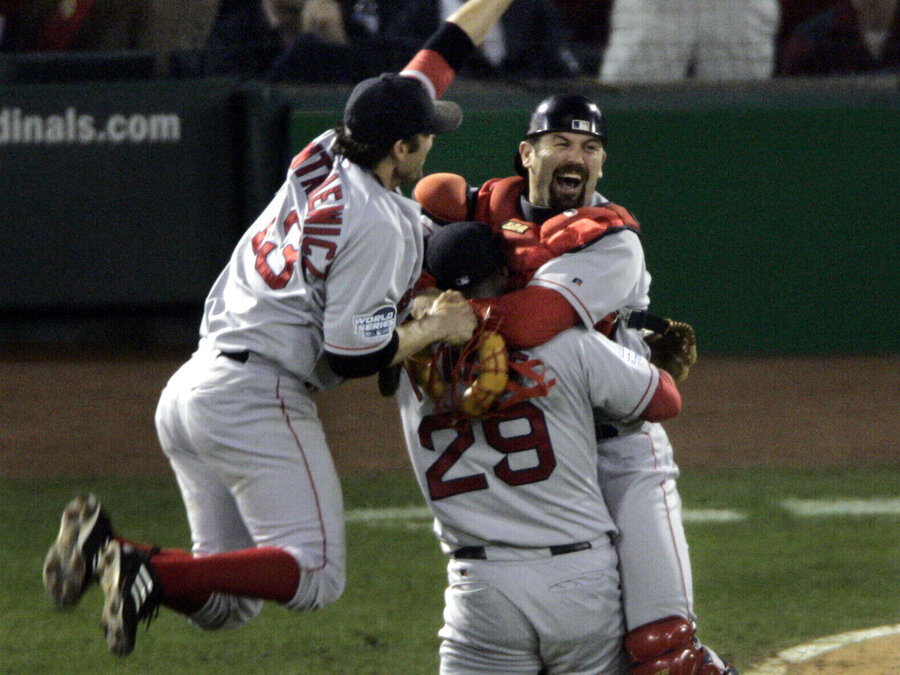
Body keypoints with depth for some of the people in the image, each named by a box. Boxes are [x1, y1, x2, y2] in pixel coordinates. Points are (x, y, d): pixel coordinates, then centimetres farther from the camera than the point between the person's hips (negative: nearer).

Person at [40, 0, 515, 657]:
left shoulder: (327, 157, 10)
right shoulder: (378, 225, -14)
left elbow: (441, 55, 21)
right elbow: (353, 356, -14)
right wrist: (437, 327, 0)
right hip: (258, 399, -9)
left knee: (226, 602, 12)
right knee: (316, 575, -11)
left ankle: (106, 547, -10)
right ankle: (152, 574, -26)